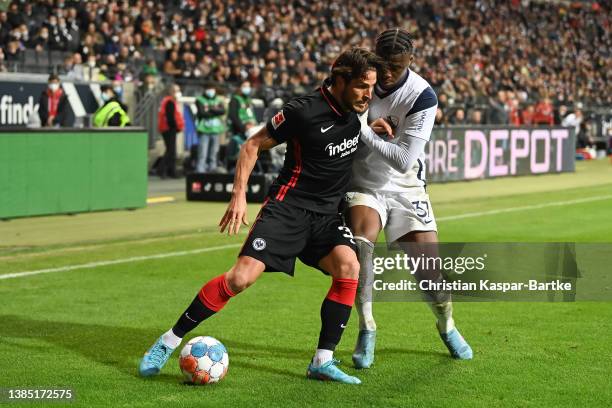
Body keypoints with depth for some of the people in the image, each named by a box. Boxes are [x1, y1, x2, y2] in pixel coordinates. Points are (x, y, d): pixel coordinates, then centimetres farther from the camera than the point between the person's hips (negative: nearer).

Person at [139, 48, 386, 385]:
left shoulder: (360, 107, 1)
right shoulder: (304, 111, -15)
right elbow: (253, 145, -4)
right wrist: (239, 195, -12)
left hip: (327, 214, 5)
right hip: (288, 204, -5)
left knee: (349, 267, -22)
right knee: (242, 276, -18)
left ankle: (322, 362, -13)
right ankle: (169, 341, -4)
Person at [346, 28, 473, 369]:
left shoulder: (423, 97, -19)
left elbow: (404, 160, -23)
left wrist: (365, 132, -30)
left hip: (405, 188, -1)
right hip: (363, 184, 1)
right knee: (362, 241, -28)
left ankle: (447, 326, 26)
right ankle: (367, 329, -15)